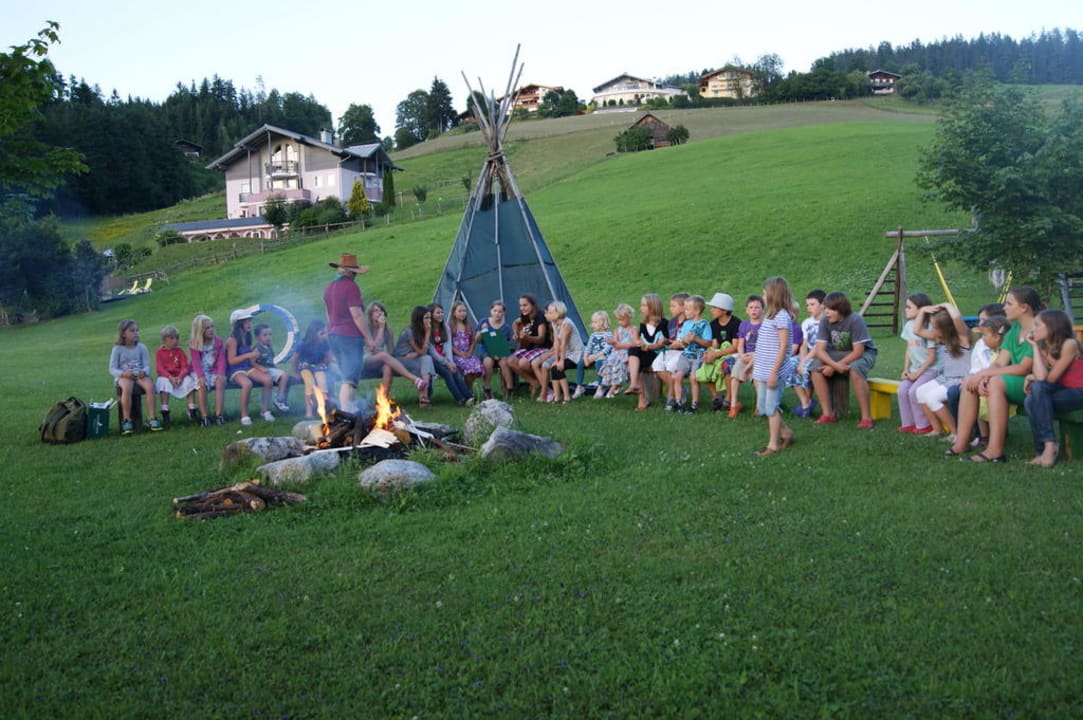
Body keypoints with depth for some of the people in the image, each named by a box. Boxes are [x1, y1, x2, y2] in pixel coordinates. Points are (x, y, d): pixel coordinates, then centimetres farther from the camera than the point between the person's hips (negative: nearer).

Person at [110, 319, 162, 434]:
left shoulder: (142, 347, 7)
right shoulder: (118, 349, 1)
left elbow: (147, 365, 5)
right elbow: (112, 369, -2)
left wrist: (144, 372, -19)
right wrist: (123, 373, -23)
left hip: (139, 375, 2)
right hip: (123, 376, -2)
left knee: (150, 385, -30)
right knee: (127, 388, -37)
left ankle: (151, 418, -23)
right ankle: (126, 420, -26)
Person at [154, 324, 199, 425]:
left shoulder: (180, 352, 9)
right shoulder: (159, 352, 4)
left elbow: (185, 367, 0)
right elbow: (159, 368, -7)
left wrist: (180, 377, -21)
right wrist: (170, 377, -23)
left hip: (180, 377, 2)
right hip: (165, 376, -2)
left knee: (189, 380, -26)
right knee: (164, 383, -35)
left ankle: (192, 411, -19)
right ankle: (165, 412, -31)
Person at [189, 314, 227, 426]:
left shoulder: (218, 341, 2)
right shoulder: (194, 344, -4)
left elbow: (221, 360, -3)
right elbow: (196, 362, -11)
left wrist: (221, 374, -19)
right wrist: (201, 376, -26)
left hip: (214, 371, 2)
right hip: (199, 372, -2)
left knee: (220, 382, -29)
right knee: (202, 385, -32)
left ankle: (218, 414, -26)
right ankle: (204, 416, -24)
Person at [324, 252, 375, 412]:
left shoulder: (329, 287, 15)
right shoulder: (351, 286, -12)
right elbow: (357, 315, -17)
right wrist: (368, 337, -12)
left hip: (333, 335, 9)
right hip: (350, 336, -9)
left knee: (347, 377, 15)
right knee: (349, 380, -11)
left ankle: (353, 410, 19)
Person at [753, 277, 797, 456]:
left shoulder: (782, 316, -14)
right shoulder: (770, 315, 13)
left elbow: (784, 346, -18)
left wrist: (774, 372, -20)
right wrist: (753, 363, 21)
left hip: (773, 371, -9)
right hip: (762, 371, 9)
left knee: (771, 407, -1)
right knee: (763, 407, 14)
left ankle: (773, 444, 8)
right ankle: (786, 433, 29)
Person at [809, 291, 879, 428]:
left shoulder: (855, 320, -27)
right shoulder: (825, 321, -15)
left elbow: (858, 352, -26)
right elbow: (820, 350, -17)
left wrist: (834, 367, -27)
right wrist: (836, 365, -35)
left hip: (863, 353, -5)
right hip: (838, 353, 5)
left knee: (855, 369, -37)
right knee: (815, 366, -20)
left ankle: (866, 417, -26)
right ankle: (828, 413, -12)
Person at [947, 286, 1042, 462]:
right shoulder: (1014, 330, 11)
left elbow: (1024, 368, -22)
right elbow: (999, 363, 5)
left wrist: (984, 374, -20)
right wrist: (983, 376, -17)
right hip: (1015, 383, 9)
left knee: (996, 382, -33)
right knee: (970, 381, -5)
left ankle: (995, 450, -35)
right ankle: (962, 442, -7)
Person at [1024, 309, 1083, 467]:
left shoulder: (1069, 344, -15)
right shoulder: (1044, 347, 6)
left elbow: (1050, 378, -18)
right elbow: (1040, 376, -8)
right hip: (1061, 391, 6)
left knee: (1039, 387, -29)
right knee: (1031, 402, -22)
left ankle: (1050, 444, -25)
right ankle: (1043, 450, -15)